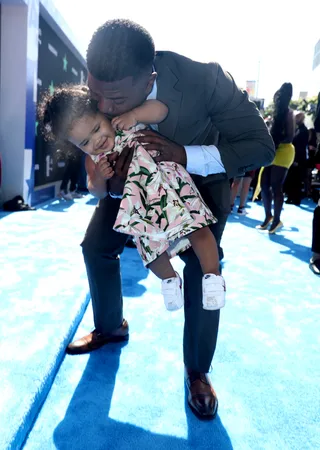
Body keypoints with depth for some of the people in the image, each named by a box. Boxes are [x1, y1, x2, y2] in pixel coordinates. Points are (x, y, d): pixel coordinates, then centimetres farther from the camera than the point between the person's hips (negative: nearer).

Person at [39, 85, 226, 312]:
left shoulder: (126, 121, -4)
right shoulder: (94, 161, 5)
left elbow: (161, 109, -10)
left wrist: (133, 114, -25)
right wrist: (100, 178, -10)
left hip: (170, 186, -3)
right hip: (143, 212, 4)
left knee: (197, 230, -14)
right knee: (152, 250, 2)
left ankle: (213, 276, 4)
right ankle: (170, 279, 32)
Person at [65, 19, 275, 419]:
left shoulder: (203, 79, -38)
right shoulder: (98, 96, -26)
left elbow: (262, 146, -30)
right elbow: (98, 167, -10)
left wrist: (183, 156, -43)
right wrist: (111, 186, -36)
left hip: (198, 176, -3)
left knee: (203, 269, -19)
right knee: (96, 247, 3)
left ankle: (197, 371, 5)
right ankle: (110, 327, 30)